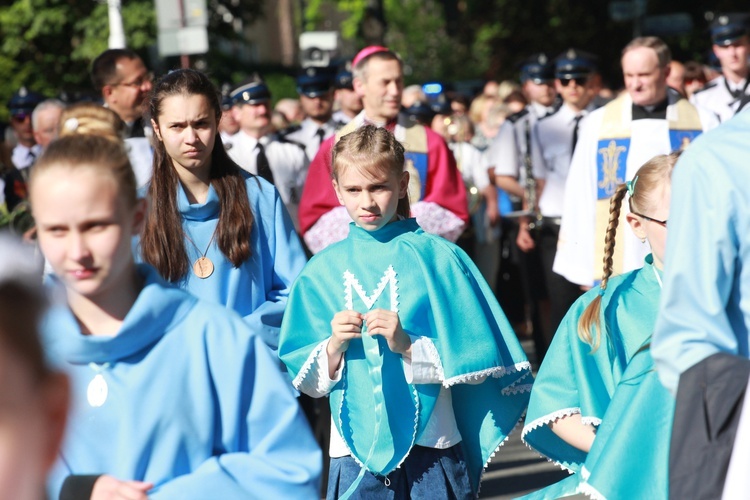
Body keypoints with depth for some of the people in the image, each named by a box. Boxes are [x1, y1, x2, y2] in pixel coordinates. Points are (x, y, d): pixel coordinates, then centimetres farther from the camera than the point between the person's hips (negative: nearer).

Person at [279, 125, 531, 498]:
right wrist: (333, 346, -12)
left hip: (430, 445, -2)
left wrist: (408, 345, -17)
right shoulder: (323, 270, 6)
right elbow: (306, 382, 6)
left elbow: (474, 359, -5)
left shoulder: (438, 257, -1)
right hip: (355, 452, 2)